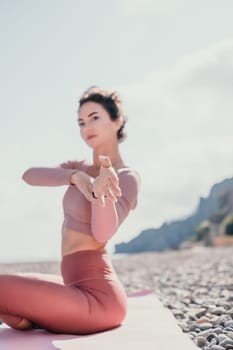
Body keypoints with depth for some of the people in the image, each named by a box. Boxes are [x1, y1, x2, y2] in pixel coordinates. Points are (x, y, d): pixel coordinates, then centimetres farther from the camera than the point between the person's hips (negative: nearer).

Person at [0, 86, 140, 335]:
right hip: (83, 289, 9)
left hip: (96, 297, -9)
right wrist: (76, 177, -24)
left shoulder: (127, 178, -9)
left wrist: (100, 189, -43)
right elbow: (29, 175, -6)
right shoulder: (80, 167, 12)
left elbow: (103, 233, -25)